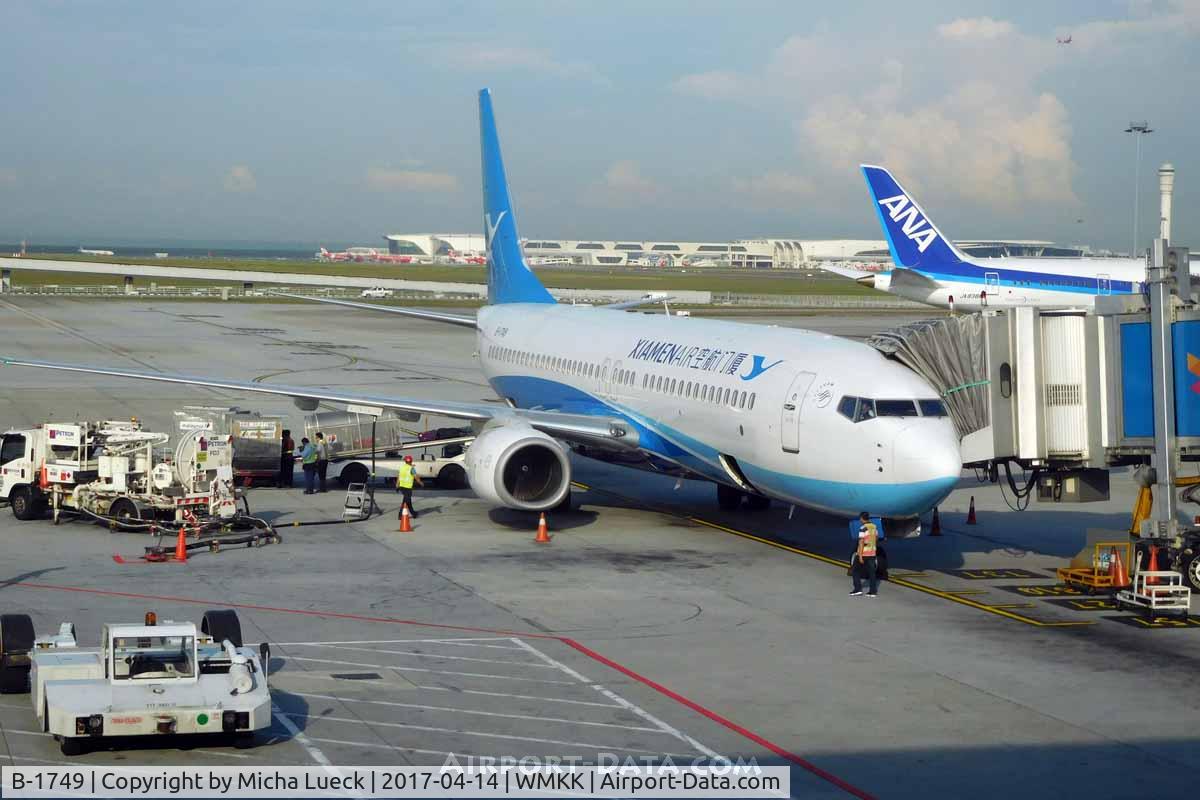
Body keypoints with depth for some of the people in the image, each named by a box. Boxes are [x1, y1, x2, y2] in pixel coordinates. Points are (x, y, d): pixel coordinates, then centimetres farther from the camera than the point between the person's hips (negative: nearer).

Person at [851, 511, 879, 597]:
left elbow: (861, 542, -20)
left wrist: (860, 556, -20)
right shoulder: (874, 527, 6)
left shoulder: (863, 528, -16)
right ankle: (872, 591, 5)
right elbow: (876, 538, 20)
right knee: (872, 572, 7)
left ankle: (857, 589, 2)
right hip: (872, 553, 6)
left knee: (856, 570, 7)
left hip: (863, 553, -6)